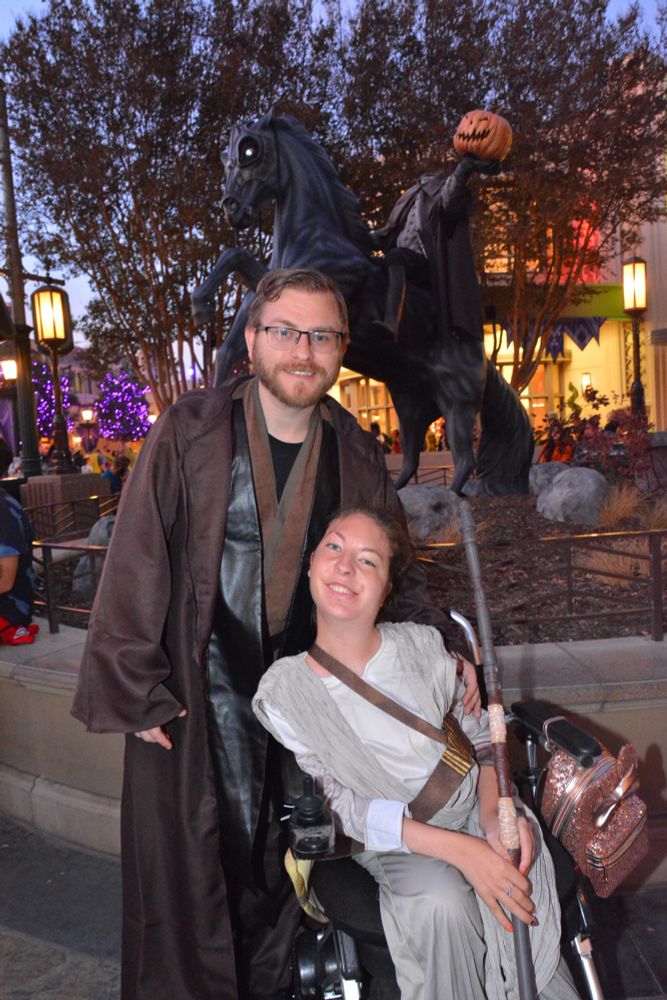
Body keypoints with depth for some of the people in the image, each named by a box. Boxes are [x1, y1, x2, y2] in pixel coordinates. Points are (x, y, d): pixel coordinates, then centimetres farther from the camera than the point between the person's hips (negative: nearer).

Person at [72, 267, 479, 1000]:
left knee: (284, 860, 16)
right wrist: (136, 692, -11)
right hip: (202, 691, -3)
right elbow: (135, 566, -9)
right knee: (194, 868, 9)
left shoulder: (356, 453, 2)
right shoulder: (190, 432, -9)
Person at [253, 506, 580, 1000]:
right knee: (441, 902, -29)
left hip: (472, 809, 2)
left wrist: (493, 812, -14)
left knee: (522, 868, -26)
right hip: (392, 844, -2)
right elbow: (339, 805, -13)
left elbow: (481, 732, 6)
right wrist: (457, 849, -23)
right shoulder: (282, 693, -11)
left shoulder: (423, 645, -5)